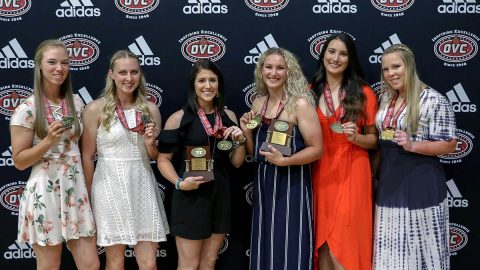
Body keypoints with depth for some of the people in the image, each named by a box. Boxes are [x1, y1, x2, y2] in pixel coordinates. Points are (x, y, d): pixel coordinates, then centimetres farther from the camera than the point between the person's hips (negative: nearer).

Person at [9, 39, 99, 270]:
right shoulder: (27, 109, -9)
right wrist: (49, 141, -20)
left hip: (76, 189, 4)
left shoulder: (76, 103, 6)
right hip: (45, 191, -4)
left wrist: (86, 188, 12)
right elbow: (19, 161, -6)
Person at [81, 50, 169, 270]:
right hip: (110, 187, -3)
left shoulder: (150, 109, 5)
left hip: (142, 187, 3)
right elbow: (87, 157, -2)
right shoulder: (96, 109, -5)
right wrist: (87, 198, 0)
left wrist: (149, 143, -8)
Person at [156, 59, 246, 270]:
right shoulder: (180, 118, -8)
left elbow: (236, 162, 11)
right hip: (190, 197, -5)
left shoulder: (228, 116, 7)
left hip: (220, 195, 5)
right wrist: (179, 183, -20)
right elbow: (163, 160, -5)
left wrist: (240, 141, -7)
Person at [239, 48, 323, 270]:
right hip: (263, 183, 6)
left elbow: (316, 149, -12)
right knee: (264, 246, 12)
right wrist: (247, 132, -2)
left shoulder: (300, 103, -10)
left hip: (291, 185, -6)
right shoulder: (258, 103, 8)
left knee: (289, 247, 0)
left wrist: (284, 160, -22)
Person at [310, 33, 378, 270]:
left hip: (352, 173, -2)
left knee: (343, 245, -4)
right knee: (323, 243, 8)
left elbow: (374, 140, 6)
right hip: (320, 173, 2)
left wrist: (356, 138, -13)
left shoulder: (364, 93, 1)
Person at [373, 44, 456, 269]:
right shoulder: (386, 98, 10)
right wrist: (376, 170, 7)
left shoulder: (434, 100, -11)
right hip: (390, 179, 6)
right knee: (391, 246, 12)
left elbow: (449, 144, -10)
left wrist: (412, 145, -22)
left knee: (419, 242, 2)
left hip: (419, 181, -6)